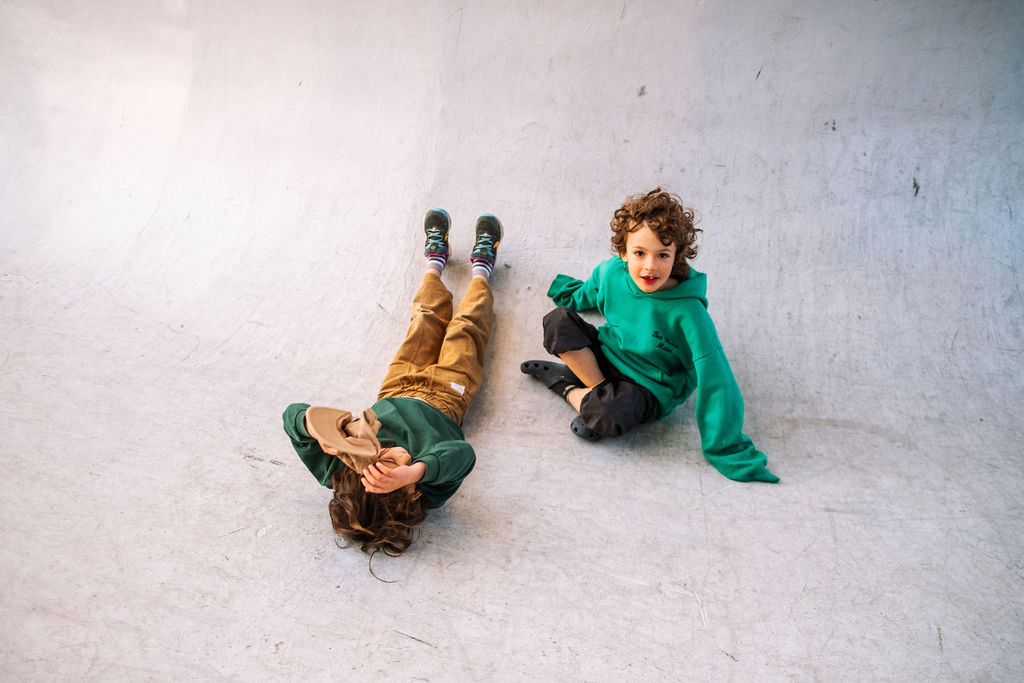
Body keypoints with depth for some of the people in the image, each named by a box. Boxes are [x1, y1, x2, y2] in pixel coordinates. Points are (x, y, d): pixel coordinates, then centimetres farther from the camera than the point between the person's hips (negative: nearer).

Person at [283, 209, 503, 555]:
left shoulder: (340, 476, -40)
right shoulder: (429, 490, -45)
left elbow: (294, 413, -43)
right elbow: (461, 452, -64)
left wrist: (315, 428, -65)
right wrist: (413, 473, -79)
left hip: (396, 391, 3)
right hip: (445, 396, -2)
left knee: (426, 319, 21)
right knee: (465, 328, 18)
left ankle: (435, 258, 55)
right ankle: (481, 267, 52)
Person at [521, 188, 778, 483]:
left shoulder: (687, 312, -29)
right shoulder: (611, 271, -14)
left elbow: (715, 378, -25)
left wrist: (731, 452, -22)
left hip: (647, 387, -4)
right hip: (606, 354, 5)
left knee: (610, 417, -37)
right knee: (558, 321, -19)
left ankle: (568, 387, -4)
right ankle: (600, 390, -12)